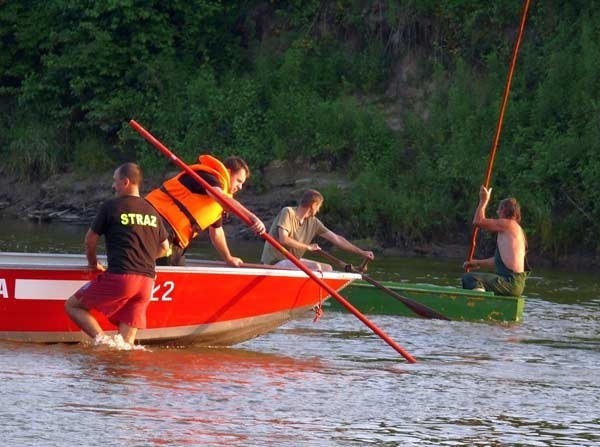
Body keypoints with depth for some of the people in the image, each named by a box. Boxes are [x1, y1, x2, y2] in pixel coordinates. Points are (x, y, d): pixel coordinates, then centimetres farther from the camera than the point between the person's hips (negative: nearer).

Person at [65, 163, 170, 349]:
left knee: (72, 306, 9)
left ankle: (101, 338, -13)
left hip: (119, 277, -6)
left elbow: (90, 239, 7)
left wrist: (93, 263, 24)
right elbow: (164, 248, 24)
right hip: (147, 281, 6)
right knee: (125, 344, 9)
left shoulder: (111, 206, 0)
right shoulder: (152, 211, 16)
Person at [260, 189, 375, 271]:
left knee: (327, 268, 7)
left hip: (291, 261, 9)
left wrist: (361, 252, 11)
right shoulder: (288, 213, -13)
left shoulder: (313, 222, 8)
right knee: (315, 267, -25)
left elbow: (336, 239, 11)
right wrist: (308, 247, -14)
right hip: (274, 263, -9)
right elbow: (283, 239, -24)